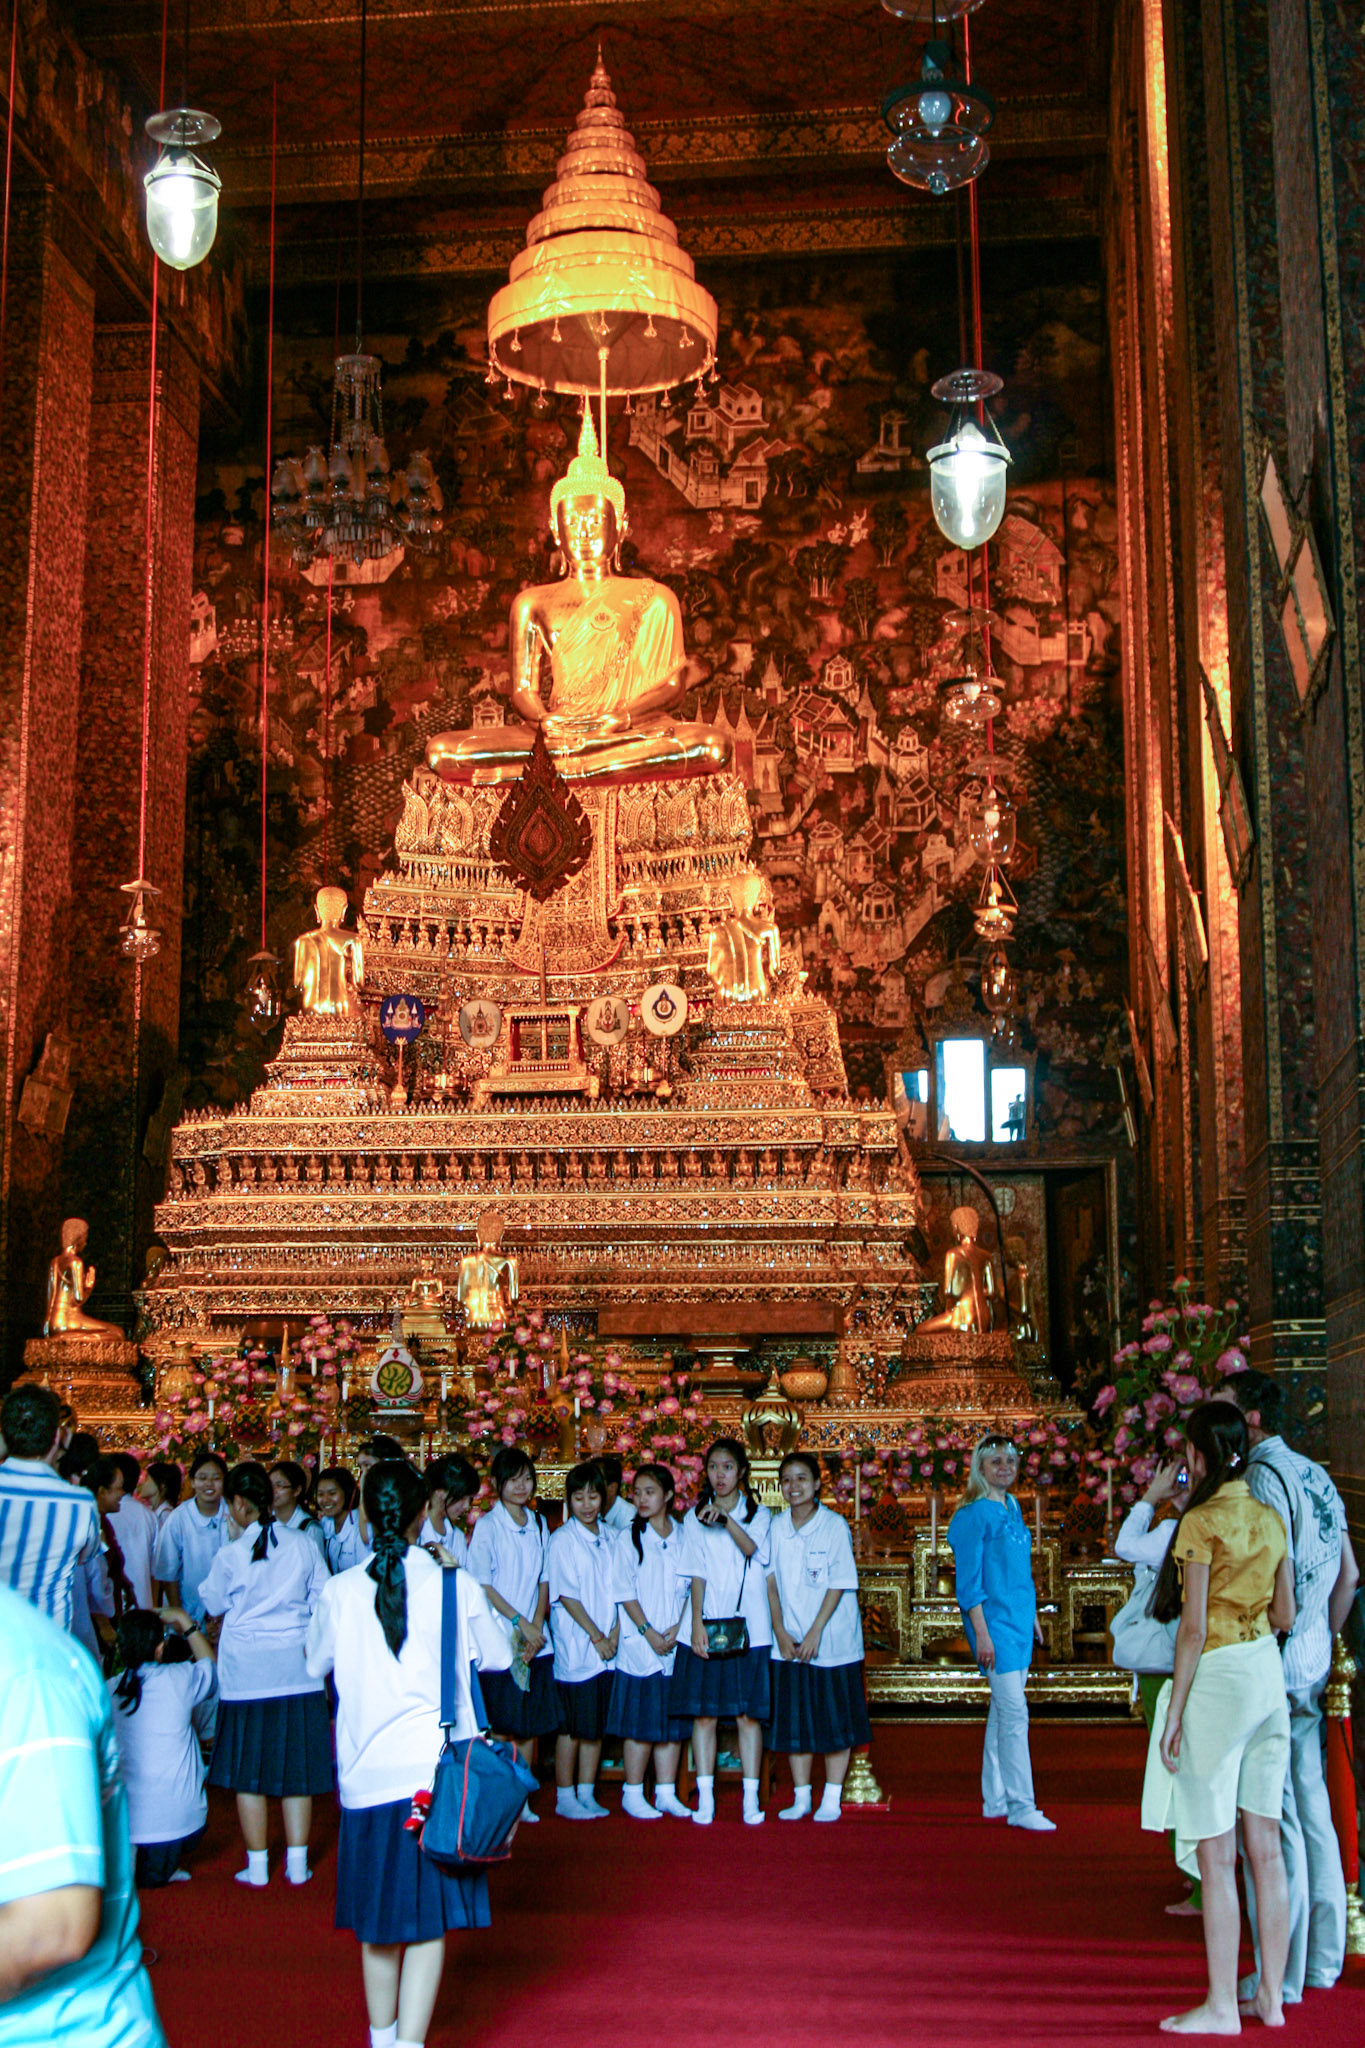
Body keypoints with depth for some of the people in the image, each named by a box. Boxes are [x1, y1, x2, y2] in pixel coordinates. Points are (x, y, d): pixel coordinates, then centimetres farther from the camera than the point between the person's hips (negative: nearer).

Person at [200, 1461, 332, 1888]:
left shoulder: (230, 1556, -8)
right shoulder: (302, 1545, -2)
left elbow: (213, 1609, 7)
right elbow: (324, 1604, 6)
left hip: (247, 1672, -2)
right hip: (298, 1671, 2)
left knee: (249, 1772, 8)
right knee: (297, 1768, 9)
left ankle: (257, 1866, 11)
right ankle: (297, 1864, 12)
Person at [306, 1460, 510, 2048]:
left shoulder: (340, 1591, -5)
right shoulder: (456, 1585, -9)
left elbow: (317, 1663, 13)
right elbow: (497, 1655, 7)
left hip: (365, 1773, 2)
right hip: (437, 1768, -2)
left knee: (377, 1922, 17)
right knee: (430, 1921, 4)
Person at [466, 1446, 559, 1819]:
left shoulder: (539, 1524, 11)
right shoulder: (487, 1526, -3)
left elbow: (544, 1581, 12)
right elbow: (482, 1585, -7)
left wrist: (537, 1625, -3)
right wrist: (519, 1622, -12)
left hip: (537, 1640, 5)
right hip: (500, 1637, -5)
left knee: (532, 1722, 6)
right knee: (503, 1724, -4)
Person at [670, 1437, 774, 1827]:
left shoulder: (758, 1514, 7)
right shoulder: (695, 1518, 10)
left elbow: (753, 1550, -13)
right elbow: (697, 1574, 4)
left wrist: (726, 1519, -30)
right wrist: (696, 1622, -7)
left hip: (749, 1628, -1)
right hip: (707, 1627, 1)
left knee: (749, 1714, -1)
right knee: (703, 1713, -1)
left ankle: (751, 1799, 4)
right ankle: (705, 1799, 5)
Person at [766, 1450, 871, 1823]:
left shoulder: (834, 1525, -7)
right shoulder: (777, 1527, 3)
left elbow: (839, 1584, -9)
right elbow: (771, 1580, 4)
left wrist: (815, 1632, -13)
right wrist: (780, 1631, -5)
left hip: (831, 1638, -3)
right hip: (789, 1640, 3)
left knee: (834, 1719, 2)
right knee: (795, 1719, 6)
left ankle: (832, 1798, 10)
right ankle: (801, 1796, 16)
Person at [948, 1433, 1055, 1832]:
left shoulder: (1012, 1508, 13)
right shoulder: (974, 1515, -12)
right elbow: (969, 1579, -14)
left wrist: (1032, 1616, 20)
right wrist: (981, 1633, -18)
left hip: (1019, 1620, 8)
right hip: (994, 1622, -8)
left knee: (1003, 1712, 12)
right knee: (1014, 1713, -9)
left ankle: (994, 1800, 19)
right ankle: (1021, 1806, -6)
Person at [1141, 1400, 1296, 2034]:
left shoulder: (1201, 1523, -14)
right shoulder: (1271, 1519, 7)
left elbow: (1194, 1629, -15)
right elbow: (1285, 1615, 11)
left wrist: (1174, 1713, -11)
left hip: (1216, 1679, -7)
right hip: (1268, 1674, 7)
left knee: (1216, 1855, -1)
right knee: (1264, 1846, 12)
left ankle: (1221, 2006, 4)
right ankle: (1271, 1996, 18)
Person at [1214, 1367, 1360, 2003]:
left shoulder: (1261, 1477, -14)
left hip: (1267, 1668, -9)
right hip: (1313, 1666, 9)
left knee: (1272, 1819, -4)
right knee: (1313, 1811, 14)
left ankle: (1282, 1975, 0)